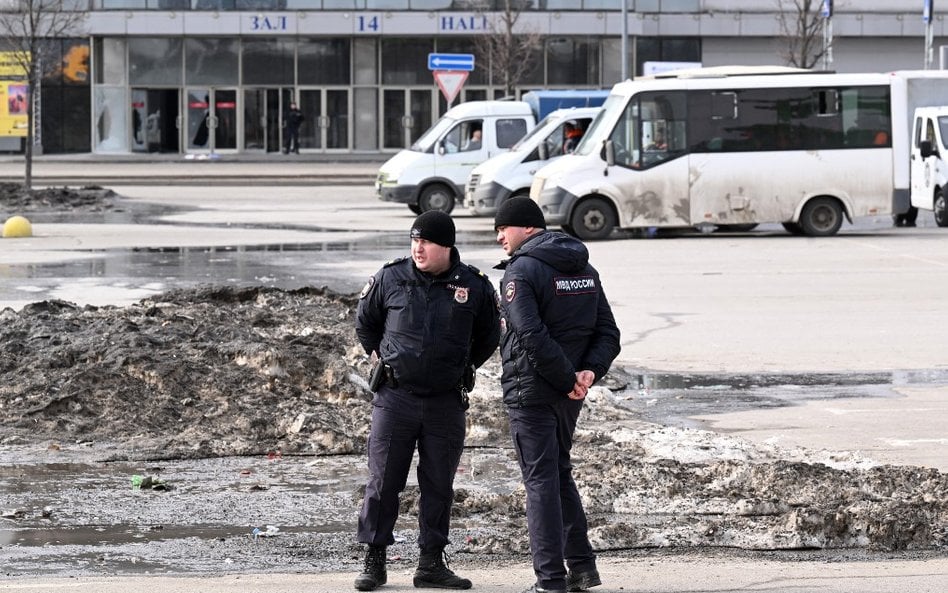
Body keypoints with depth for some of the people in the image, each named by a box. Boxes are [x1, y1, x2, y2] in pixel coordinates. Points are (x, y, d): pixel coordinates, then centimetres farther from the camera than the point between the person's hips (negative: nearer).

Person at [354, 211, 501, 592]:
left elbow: (488, 337, 16)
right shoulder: (390, 279, -2)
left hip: (446, 403, 1)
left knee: (438, 485, 6)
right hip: (395, 398, -1)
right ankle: (374, 561, 6)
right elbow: (364, 323, 16)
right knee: (383, 481, -1)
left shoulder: (474, 287, -1)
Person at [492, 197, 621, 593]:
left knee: (540, 480, -3)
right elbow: (608, 333, 7)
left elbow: (533, 336, -24)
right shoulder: (584, 269, 12)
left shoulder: (521, 273, -13)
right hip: (568, 395, 7)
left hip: (530, 391, -7)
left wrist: (568, 379, -17)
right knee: (560, 473, 20)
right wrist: (589, 371, -7)